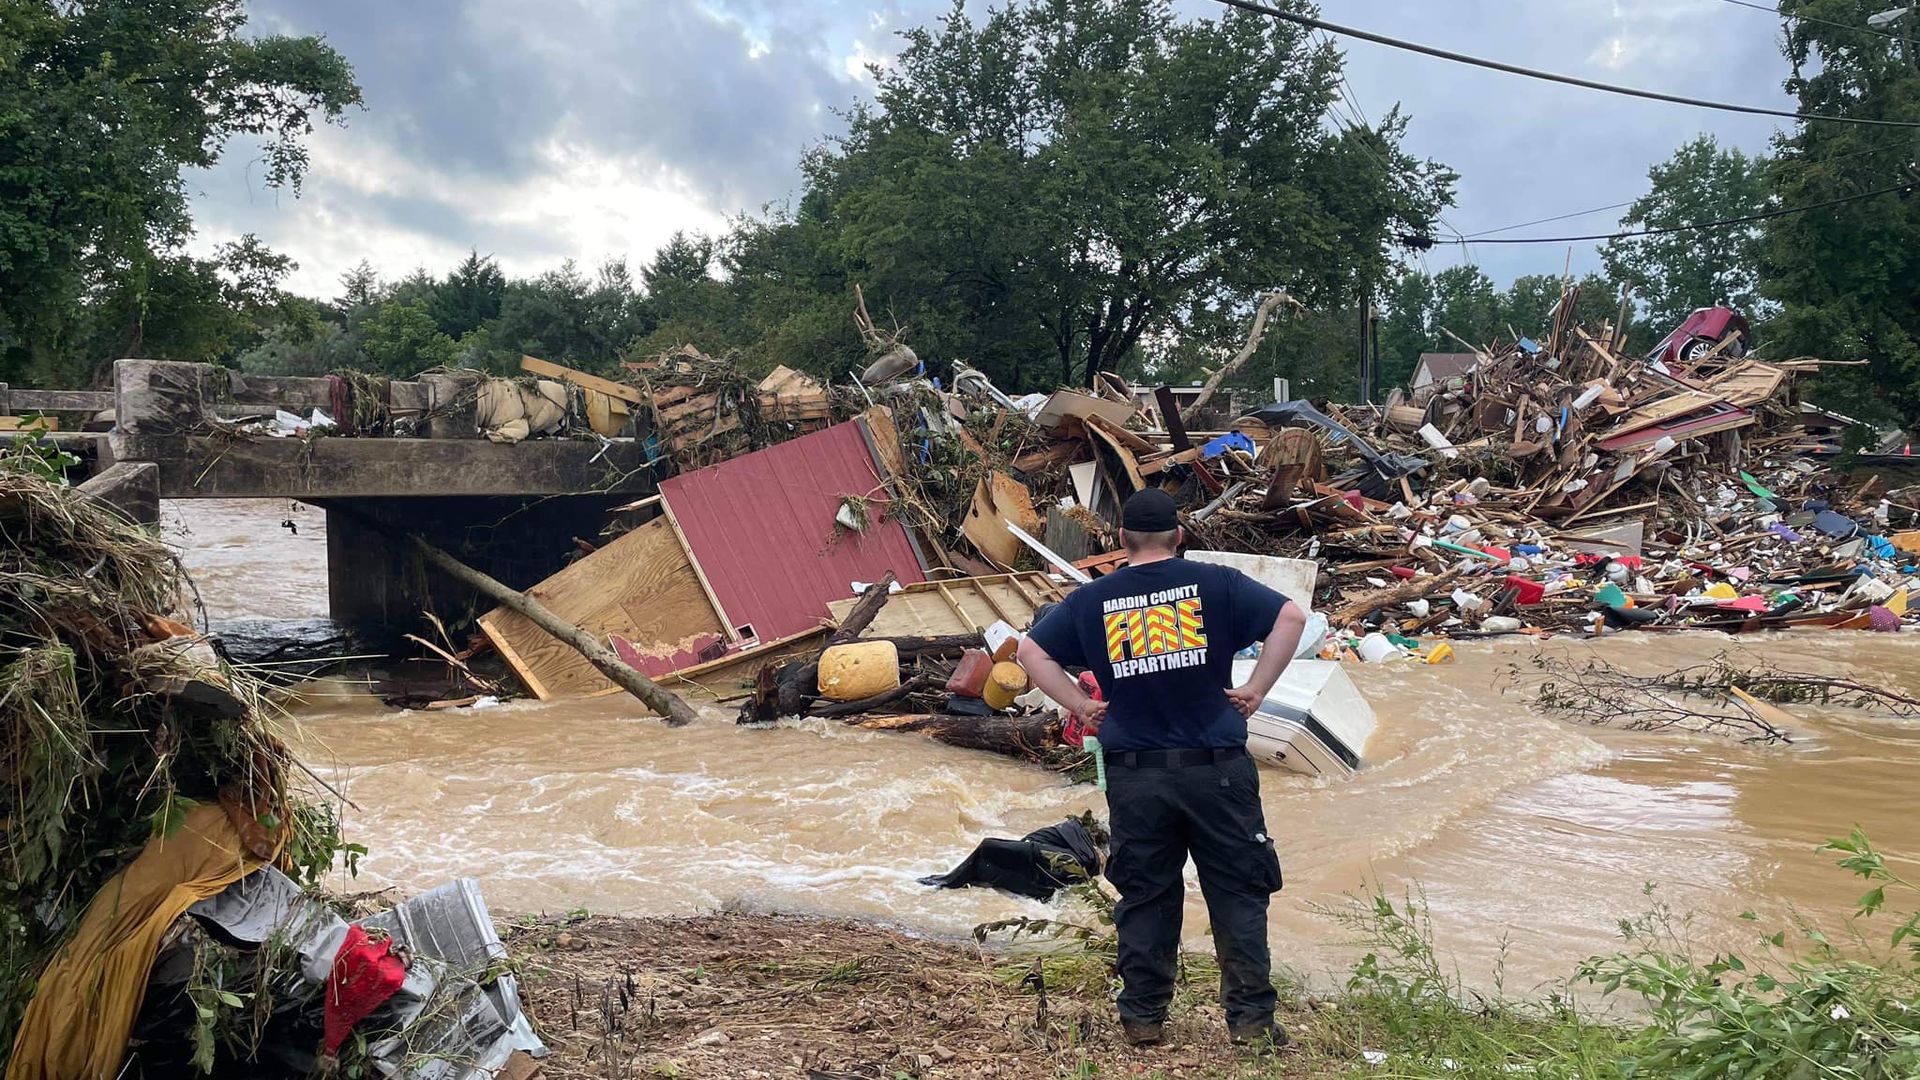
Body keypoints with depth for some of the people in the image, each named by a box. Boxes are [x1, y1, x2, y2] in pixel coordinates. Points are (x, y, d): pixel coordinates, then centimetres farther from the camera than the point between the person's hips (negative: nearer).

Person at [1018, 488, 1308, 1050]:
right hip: (1216, 769, -2)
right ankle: (1251, 1019, 14)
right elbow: (1291, 617, -8)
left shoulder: (1091, 599, 4)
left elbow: (1030, 651, 4)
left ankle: (1141, 1018, 21)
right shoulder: (1214, 583, -1)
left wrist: (1080, 705, 6)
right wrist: (1255, 690, -4)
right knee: (1238, 895, 9)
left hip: (1134, 776, 2)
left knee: (1144, 898, 13)